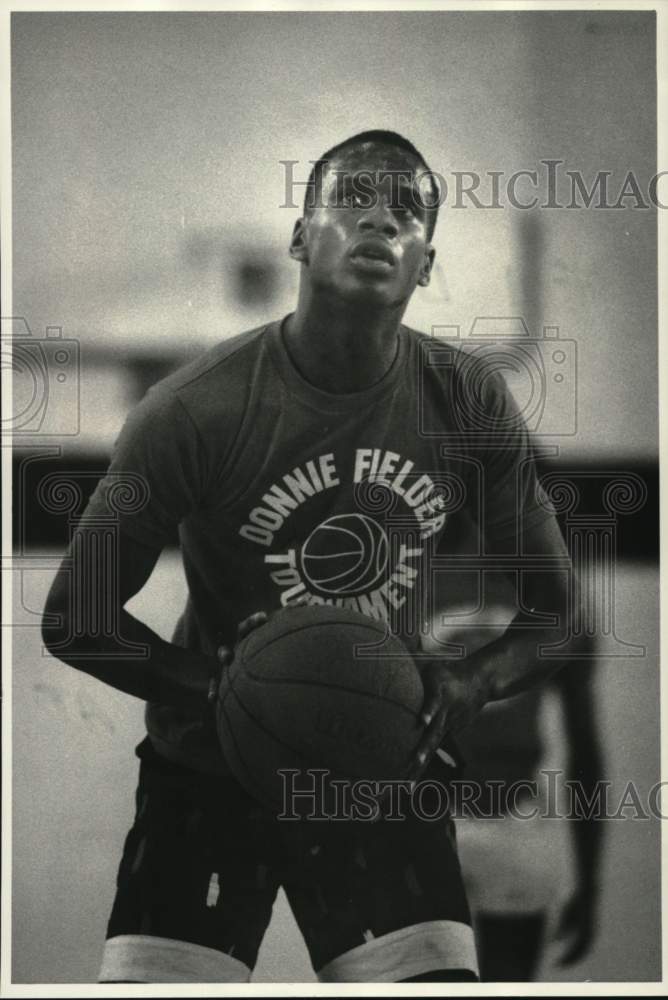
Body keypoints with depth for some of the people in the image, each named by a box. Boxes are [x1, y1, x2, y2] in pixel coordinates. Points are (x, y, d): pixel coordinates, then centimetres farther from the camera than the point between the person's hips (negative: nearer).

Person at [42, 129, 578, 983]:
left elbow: (551, 614, 3)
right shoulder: (195, 410, -18)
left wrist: (470, 685, -18)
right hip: (209, 776, -2)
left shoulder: (472, 407, -8)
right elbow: (77, 621, -11)